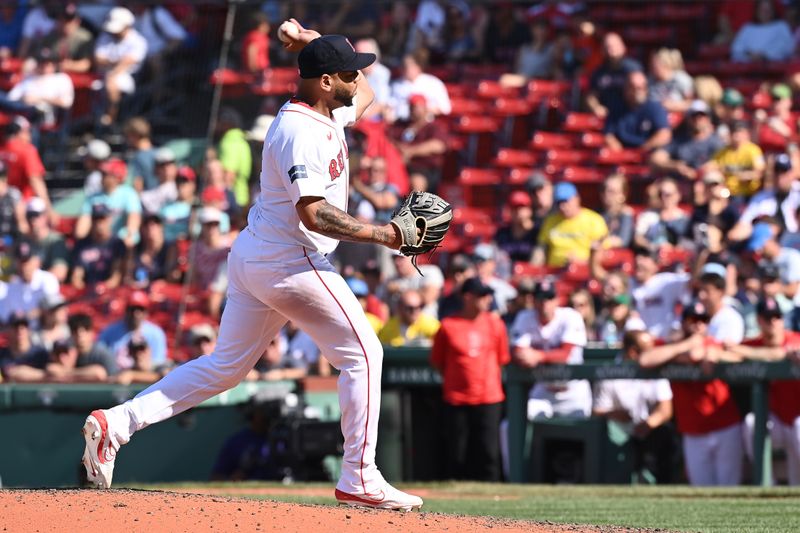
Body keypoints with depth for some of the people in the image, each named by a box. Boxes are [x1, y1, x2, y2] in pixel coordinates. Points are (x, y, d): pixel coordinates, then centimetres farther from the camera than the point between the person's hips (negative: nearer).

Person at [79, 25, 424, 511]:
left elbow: (366, 96, 30)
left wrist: (315, 46, 18)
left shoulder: (328, 112, 11)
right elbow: (313, 213, -29)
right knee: (362, 353, -1)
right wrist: (380, 234, -27)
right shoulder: (301, 133, -20)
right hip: (291, 264, -10)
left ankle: (117, 422, 4)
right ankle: (359, 479, 1)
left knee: (227, 366, 12)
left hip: (253, 259, 10)